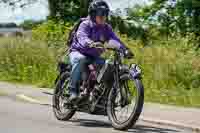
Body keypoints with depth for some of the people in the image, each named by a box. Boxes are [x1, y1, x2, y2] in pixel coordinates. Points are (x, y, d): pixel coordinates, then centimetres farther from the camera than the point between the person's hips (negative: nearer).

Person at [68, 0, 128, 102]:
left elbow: (114, 39, -13)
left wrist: (124, 49, -33)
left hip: (93, 56, 5)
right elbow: (82, 37, -35)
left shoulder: (106, 28, 0)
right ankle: (73, 90, -35)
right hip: (78, 52, -5)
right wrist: (91, 43, -57)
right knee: (80, 59, -38)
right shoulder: (85, 25, -16)